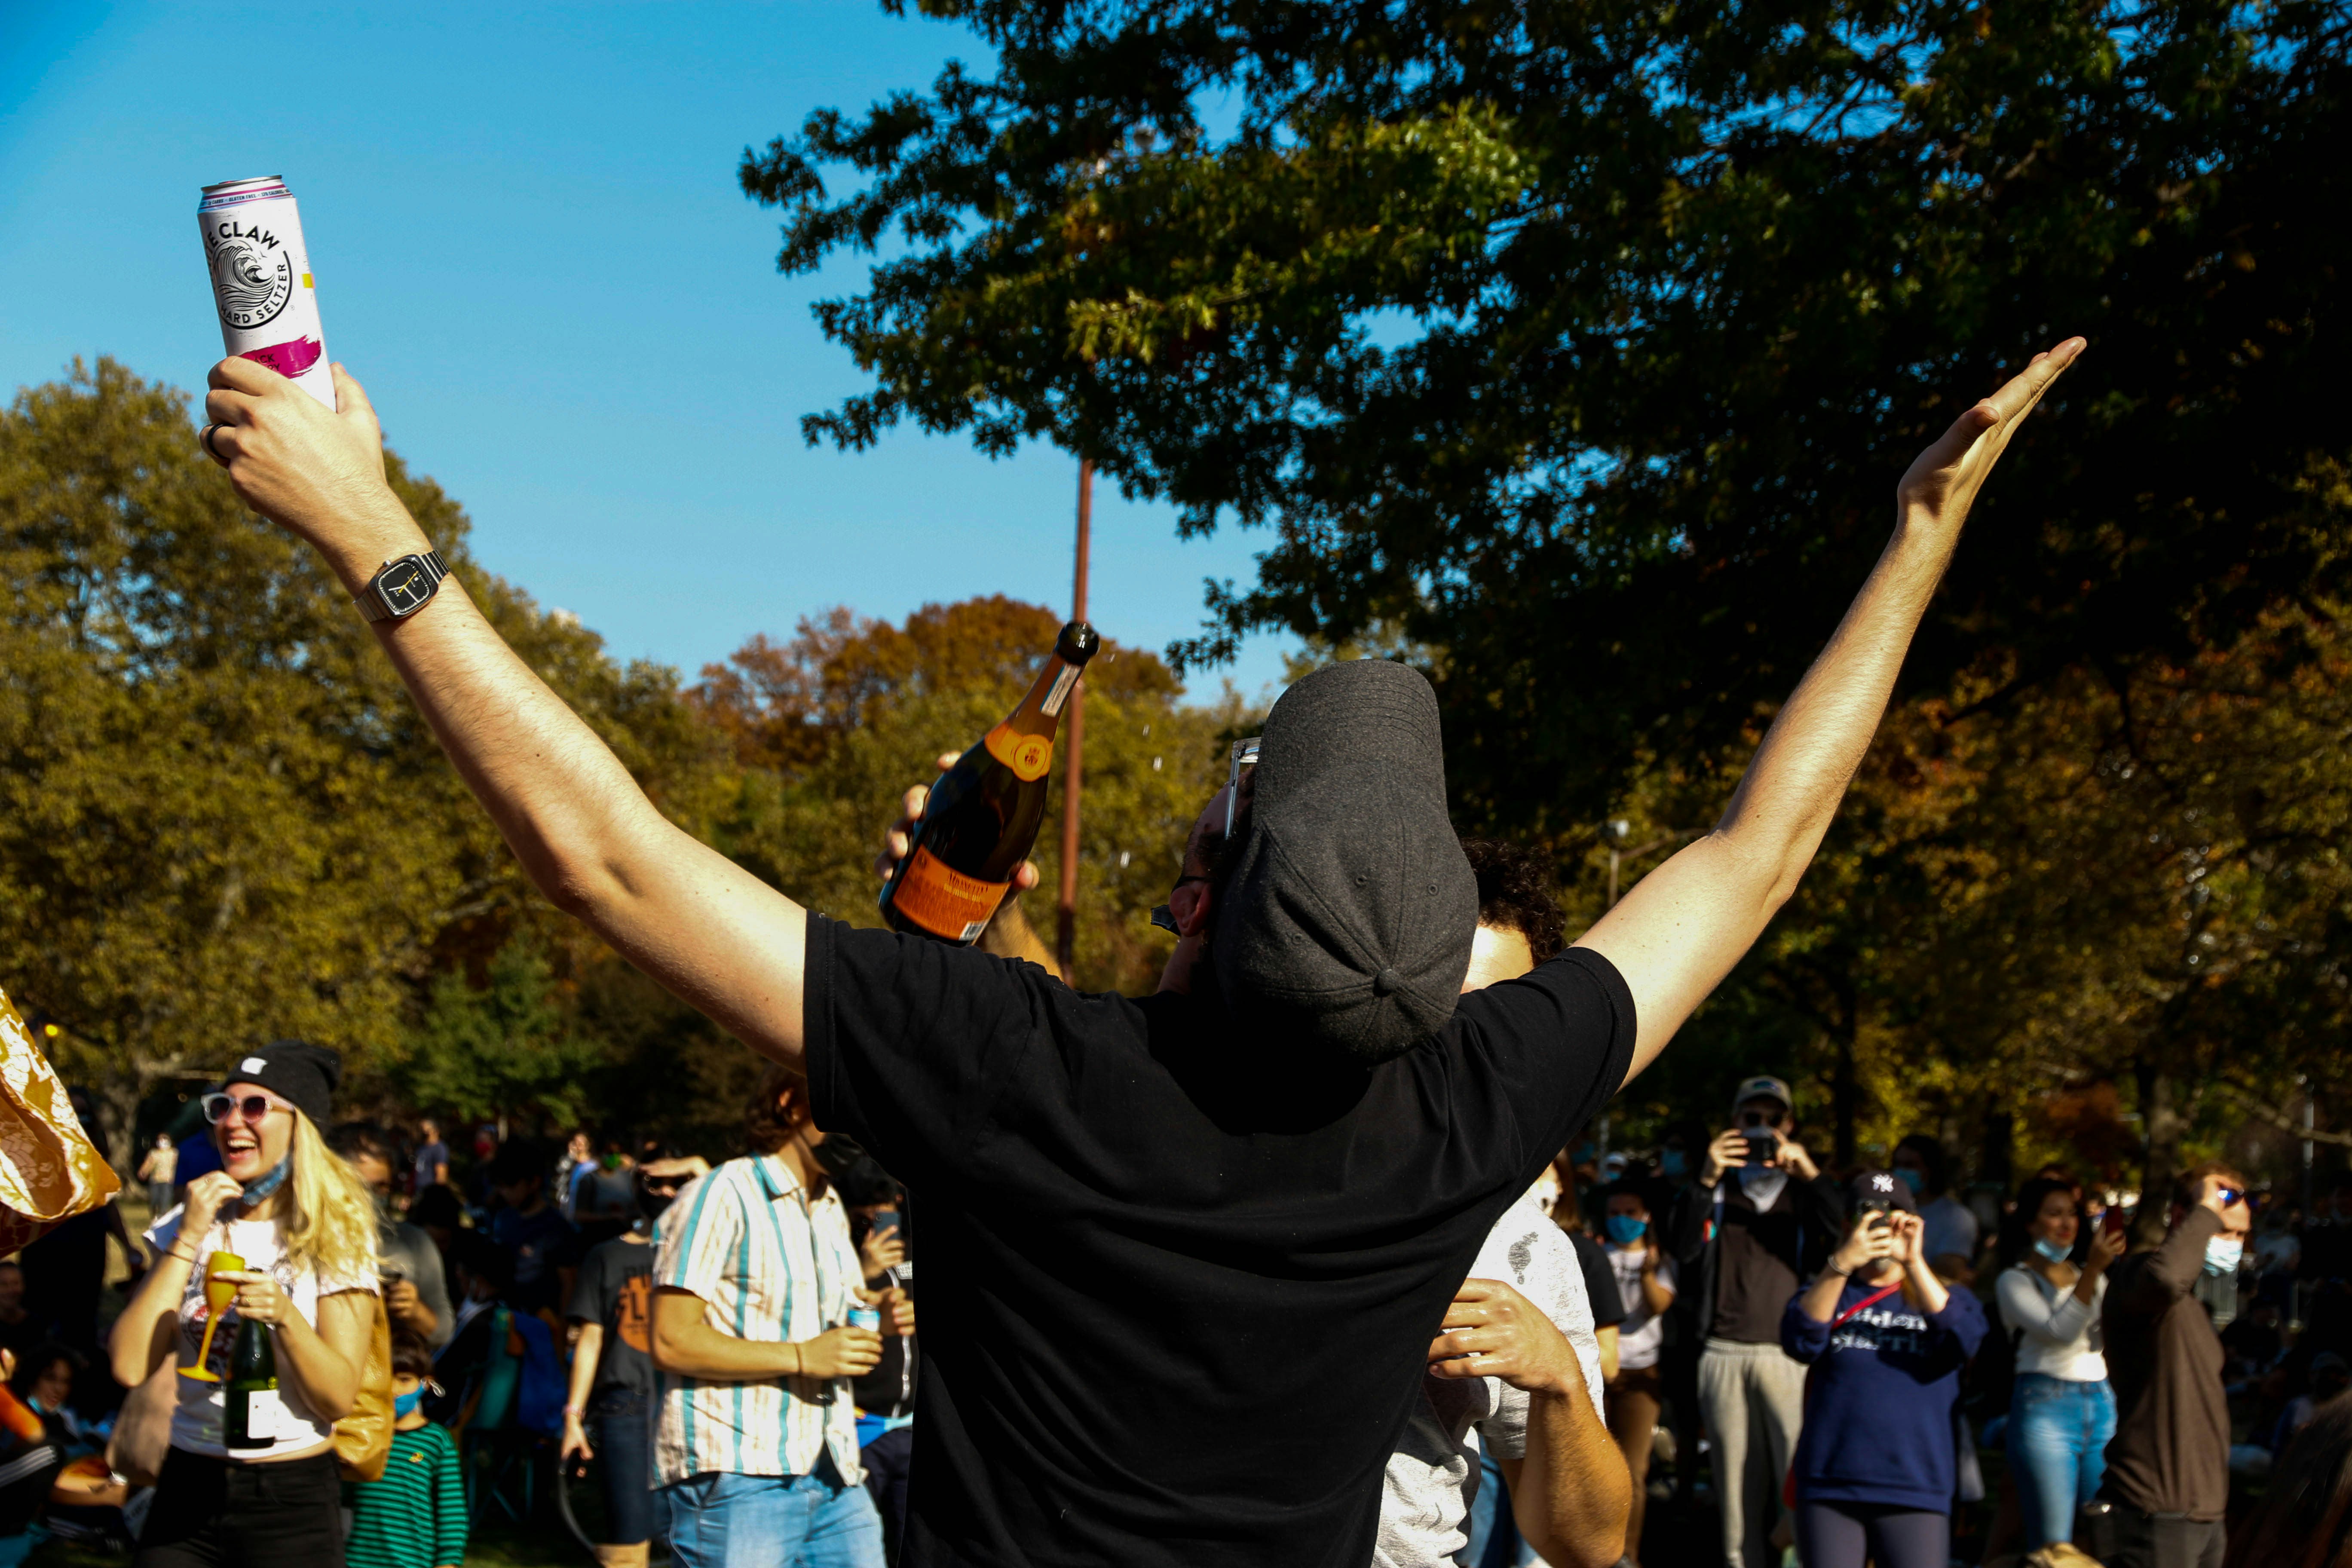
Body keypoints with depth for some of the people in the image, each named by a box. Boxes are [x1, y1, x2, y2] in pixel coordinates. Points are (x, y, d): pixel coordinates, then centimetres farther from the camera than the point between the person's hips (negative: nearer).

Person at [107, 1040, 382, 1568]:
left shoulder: (335, 1240, -2)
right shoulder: (184, 1229, 7)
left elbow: (338, 1399, -10)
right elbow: (130, 1367, -8)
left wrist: (284, 1316, -25)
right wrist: (189, 1240, -11)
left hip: (292, 1501, -2)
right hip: (186, 1490, 3)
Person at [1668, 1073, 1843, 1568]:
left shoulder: (1808, 1188, 15)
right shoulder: (1717, 1187, 17)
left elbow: (1845, 1243, -3)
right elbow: (1685, 1253, 1)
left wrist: (1810, 1175, -11)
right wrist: (1706, 1182, -9)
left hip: (1790, 1353, -2)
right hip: (1725, 1353, 2)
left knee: (1796, 1472, -11)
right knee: (1738, 1476, 2)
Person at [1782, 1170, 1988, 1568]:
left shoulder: (1942, 1296, 13)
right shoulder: (1829, 1292, 13)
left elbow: (1963, 1341, -11)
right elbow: (1800, 1342, -9)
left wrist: (1914, 1263, -19)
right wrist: (1841, 1265, -22)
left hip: (1916, 1493, -1)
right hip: (1829, 1490, 1)